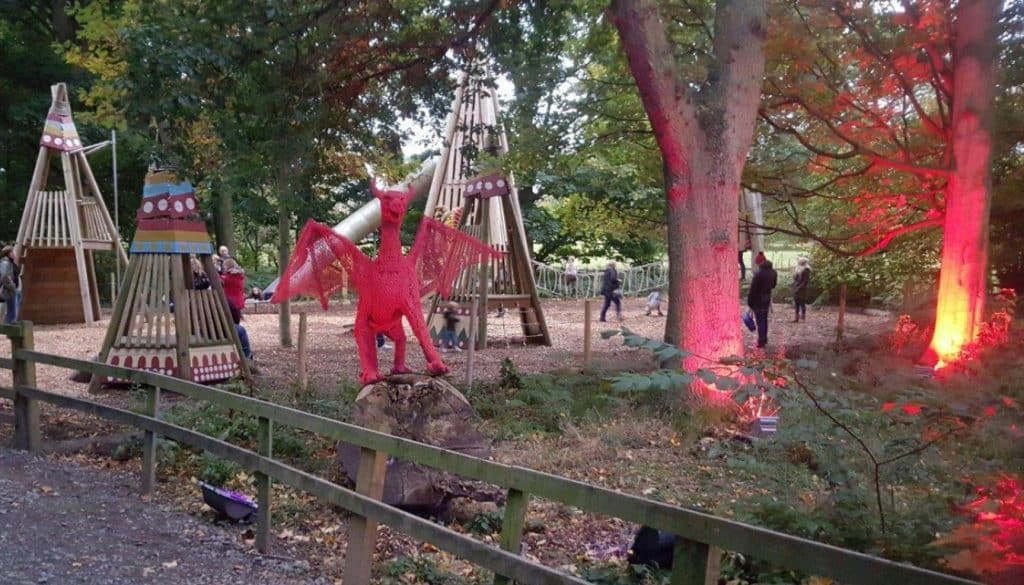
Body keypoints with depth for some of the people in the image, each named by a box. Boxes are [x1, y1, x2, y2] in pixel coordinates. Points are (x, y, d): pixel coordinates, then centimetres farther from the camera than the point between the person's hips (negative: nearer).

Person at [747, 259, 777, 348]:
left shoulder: (758, 274, -23)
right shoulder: (773, 273, -2)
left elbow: (753, 289, -18)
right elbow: (773, 285, 13)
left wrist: (749, 301, -10)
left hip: (758, 299, -7)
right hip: (767, 298, 7)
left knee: (760, 321, 0)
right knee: (764, 319, 19)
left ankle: (761, 341, 4)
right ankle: (764, 339, 29)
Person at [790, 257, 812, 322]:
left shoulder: (806, 270, -9)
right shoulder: (798, 269, 16)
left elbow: (806, 281, -15)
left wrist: (799, 287, -19)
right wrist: (793, 286, 8)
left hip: (802, 290, -8)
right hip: (796, 290, 8)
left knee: (802, 304, -4)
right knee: (796, 304, 9)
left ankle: (803, 318, 0)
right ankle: (796, 317, 12)